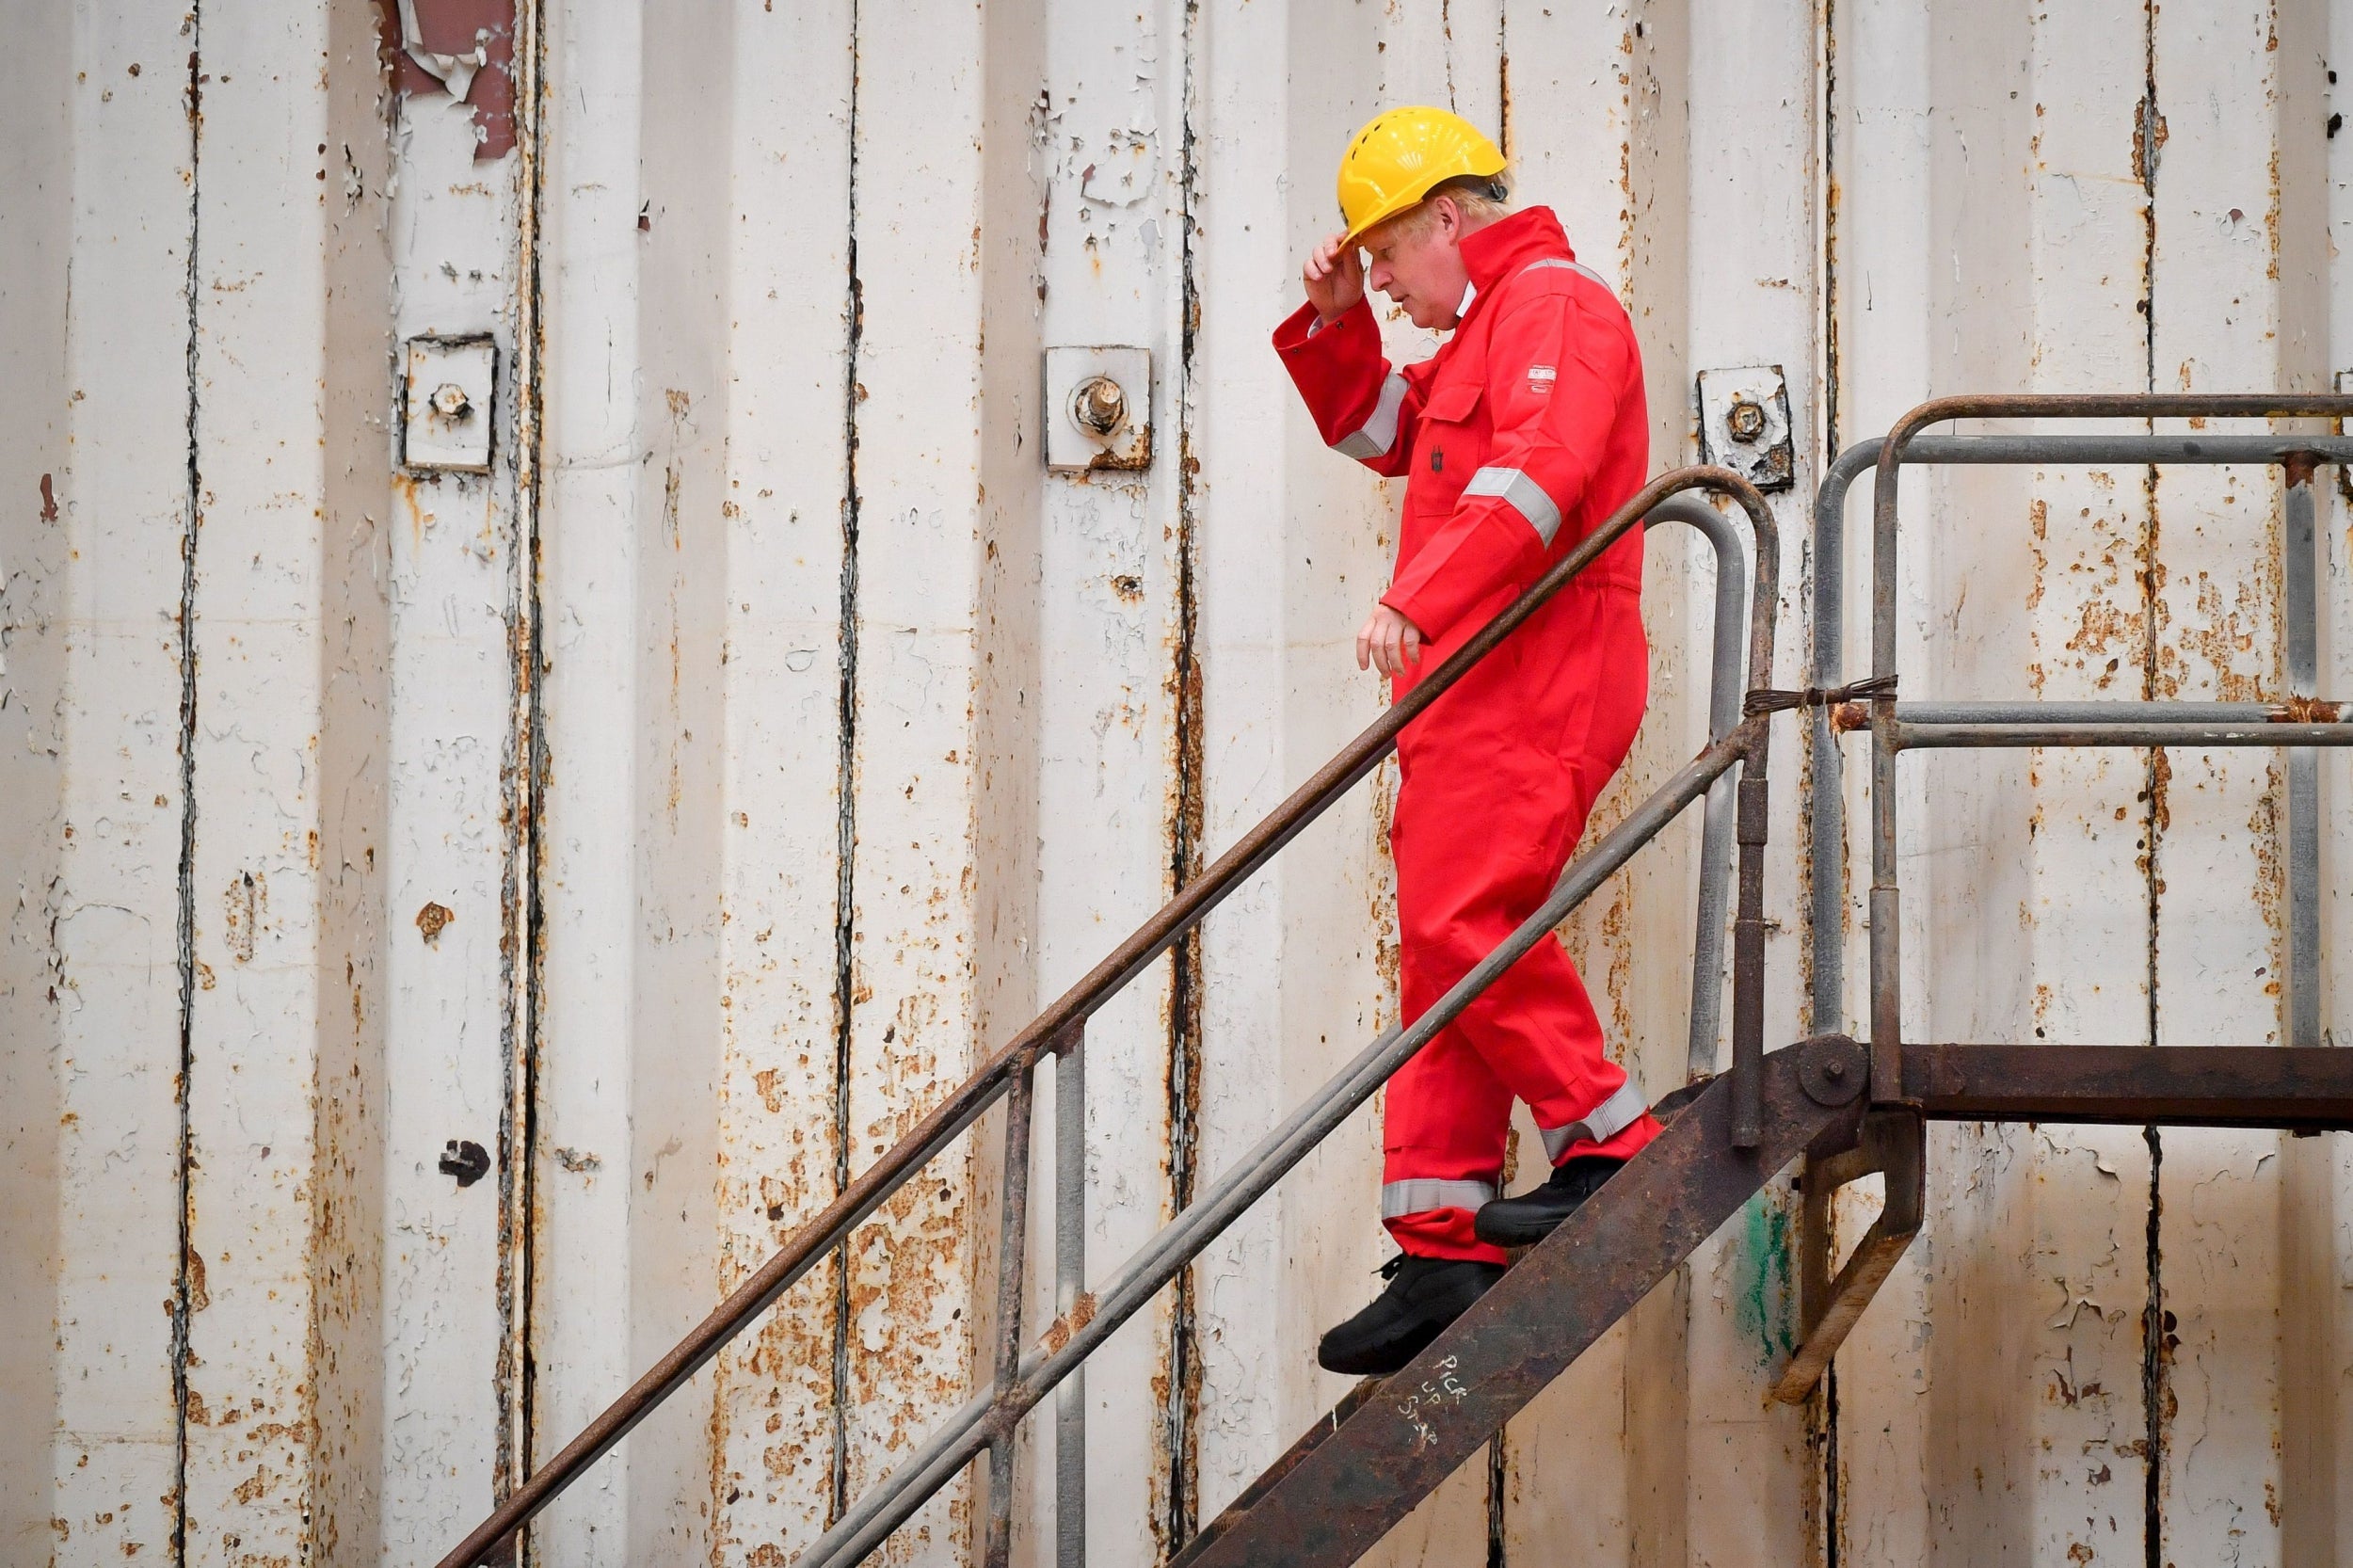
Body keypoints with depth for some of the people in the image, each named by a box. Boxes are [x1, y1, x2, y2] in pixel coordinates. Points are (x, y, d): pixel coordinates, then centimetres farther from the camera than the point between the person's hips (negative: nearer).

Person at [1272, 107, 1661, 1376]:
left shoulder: (1554, 301, -6)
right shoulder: (1481, 337, 27)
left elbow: (1540, 472, -22)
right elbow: (1375, 431, 36)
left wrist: (1419, 602, -29)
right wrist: (1333, 324, 19)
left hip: (1533, 679, -11)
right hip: (1471, 685, 11)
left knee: (1462, 920, -19)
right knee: (1442, 950, 5)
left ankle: (1609, 1142, -9)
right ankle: (1442, 1251, 3)